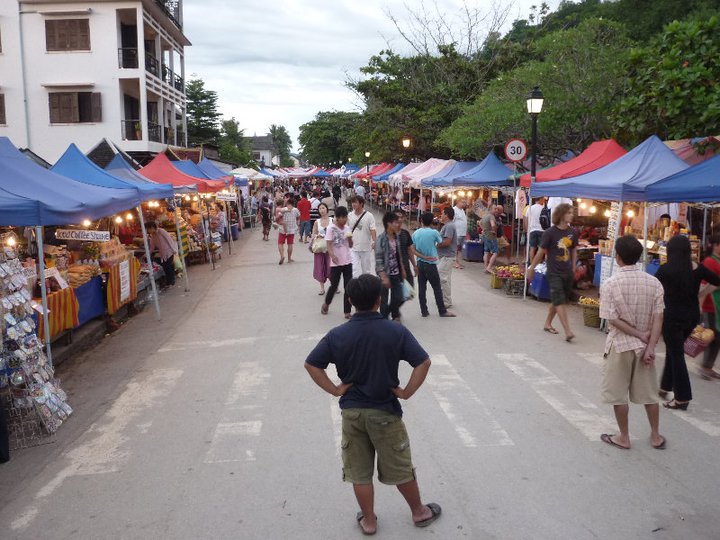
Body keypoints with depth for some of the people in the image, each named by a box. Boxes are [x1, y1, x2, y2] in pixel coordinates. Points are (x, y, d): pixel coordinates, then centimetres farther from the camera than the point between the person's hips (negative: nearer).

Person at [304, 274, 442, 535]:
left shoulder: (337, 335, -9)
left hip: (352, 412, 1)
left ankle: (368, 521, 30)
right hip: (385, 411, -1)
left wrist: (335, 389, -3)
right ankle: (419, 512, 35)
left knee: (359, 472, 16)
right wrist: (406, 391, -8)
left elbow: (311, 364, -8)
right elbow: (423, 362, -16)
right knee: (400, 468, 17)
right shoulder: (396, 332, -14)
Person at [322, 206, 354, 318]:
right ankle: (326, 304, 33)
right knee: (334, 285, 5)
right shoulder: (331, 228, -9)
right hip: (335, 263, -4)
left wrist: (350, 238, -10)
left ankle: (347, 311, 10)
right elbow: (329, 245, -14)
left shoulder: (347, 228, 6)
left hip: (347, 262, 4)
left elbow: (350, 245, 11)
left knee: (348, 287, 2)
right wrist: (332, 255, -30)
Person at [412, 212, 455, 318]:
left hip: (420, 263, 4)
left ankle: (424, 311, 12)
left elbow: (413, 250, -1)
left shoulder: (415, 233, 1)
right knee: (437, 288, 5)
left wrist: (423, 256, -4)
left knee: (421, 288, 7)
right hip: (430, 265, -4)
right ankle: (442, 311, 11)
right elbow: (441, 243, 4)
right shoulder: (434, 232, -11)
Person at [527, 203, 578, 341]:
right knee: (560, 301, -9)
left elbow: (574, 251, 15)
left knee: (556, 300, 14)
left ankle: (548, 324, 30)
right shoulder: (550, 233, -12)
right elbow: (541, 252, -5)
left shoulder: (572, 232, 3)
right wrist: (531, 269, 0)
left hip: (567, 272, 5)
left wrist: (573, 269, 14)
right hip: (554, 273, -5)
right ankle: (568, 331, -12)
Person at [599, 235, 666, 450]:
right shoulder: (654, 283, -4)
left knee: (618, 394, 10)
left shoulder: (610, 284, -14)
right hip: (644, 345, 4)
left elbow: (613, 320, -15)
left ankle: (624, 438, 20)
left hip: (620, 344, -4)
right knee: (648, 393, 17)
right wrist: (650, 346, -8)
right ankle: (656, 437, 28)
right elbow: (658, 319, -7)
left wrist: (641, 335, -9)